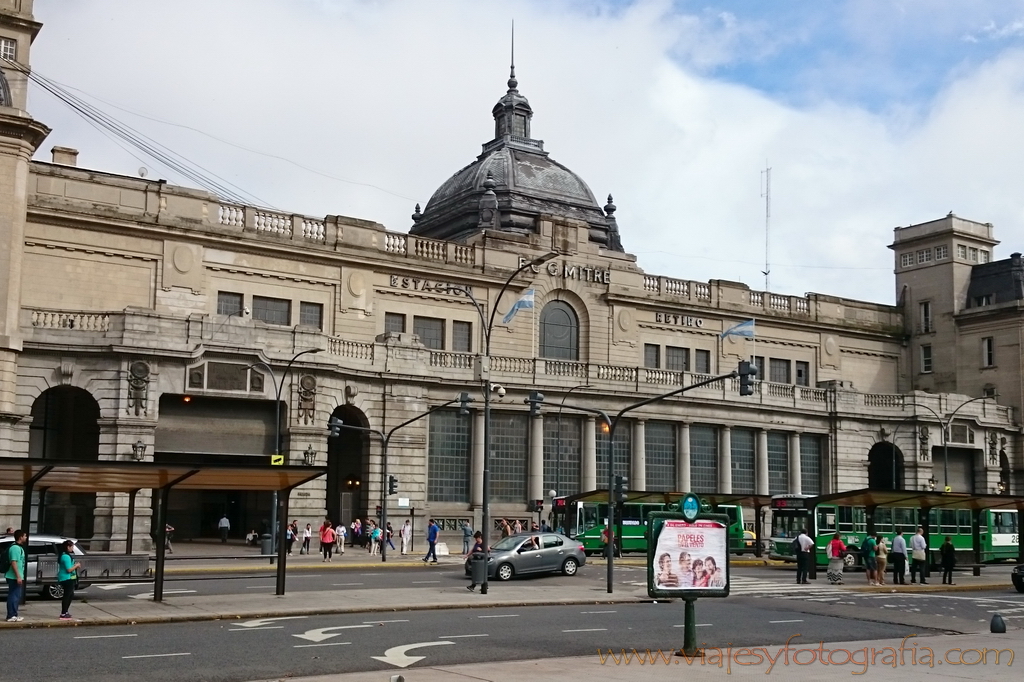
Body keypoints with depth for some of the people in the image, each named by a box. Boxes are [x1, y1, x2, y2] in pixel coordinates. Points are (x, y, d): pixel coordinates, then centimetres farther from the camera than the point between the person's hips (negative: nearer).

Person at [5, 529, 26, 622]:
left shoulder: (19, 547, 16)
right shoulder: (15, 548, -16)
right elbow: (13, 562, -22)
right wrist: (18, 576, -24)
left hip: (17, 577, 11)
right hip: (14, 577, -11)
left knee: (16, 596, 14)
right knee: (14, 596, -7)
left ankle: (14, 615, 20)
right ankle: (11, 616, -5)